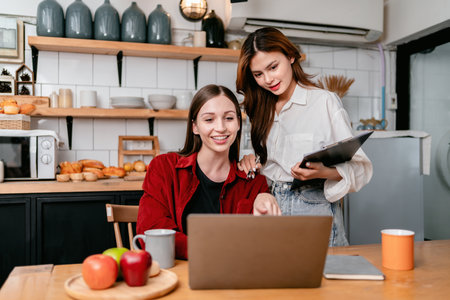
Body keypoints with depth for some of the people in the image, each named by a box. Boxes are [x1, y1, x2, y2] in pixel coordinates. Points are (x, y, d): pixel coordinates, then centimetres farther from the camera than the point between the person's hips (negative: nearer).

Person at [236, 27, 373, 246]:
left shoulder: (325, 101, -2)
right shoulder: (261, 109, 15)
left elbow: (360, 167, -5)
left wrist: (324, 172, -22)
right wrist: (250, 162, 0)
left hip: (314, 210, -3)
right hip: (270, 209, 4)